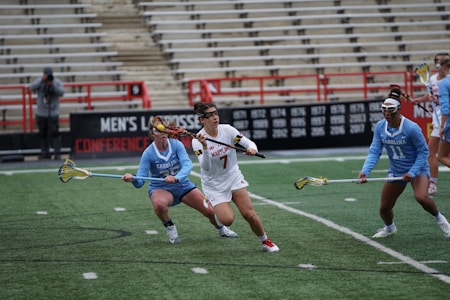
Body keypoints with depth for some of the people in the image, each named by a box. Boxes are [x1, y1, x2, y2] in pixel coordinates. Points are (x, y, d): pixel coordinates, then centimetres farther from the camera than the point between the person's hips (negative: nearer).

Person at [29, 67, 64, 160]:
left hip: (53, 113, -3)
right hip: (41, 113, 3)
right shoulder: (39, 81, 2)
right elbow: (32, 88, -15)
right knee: (43, 134, 9)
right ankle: (45, 152, 19)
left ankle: (57, 153, -8)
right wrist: (42, 80, -24)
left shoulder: (57, 82, -2)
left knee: (54, 133, -10)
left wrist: (52, 84, -27)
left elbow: (61, 93, -16)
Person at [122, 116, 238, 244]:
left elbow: (187, 164, -28)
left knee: (210, 211, -2)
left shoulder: (176, 144, -15)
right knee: (159, 204, -39)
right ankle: (170, 227, -7)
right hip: (160, 188, -2)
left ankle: (221, 229, 34)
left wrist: (176, 178, -48)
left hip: (183, 185, 2)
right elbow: (140, 182, -20)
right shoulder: (148, 153, -18)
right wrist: (133, 179, -45)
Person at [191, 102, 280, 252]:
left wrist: (252, 149, -33)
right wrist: (204, 147, -42)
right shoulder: (198, 141, -18)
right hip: (214, 185, -2)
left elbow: (249, 143, -9)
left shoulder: (227, 130, -10)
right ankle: (212, 207, 18)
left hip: (234, 178, 3)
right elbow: (206, 167, -27)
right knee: (227, 220, -17)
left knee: (249, 214, -10)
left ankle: (265, 241, 13)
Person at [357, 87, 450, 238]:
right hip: (395, 172, 5)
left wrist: (412, 172, -25)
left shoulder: (412, 128, -24)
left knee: (421, 196, -32)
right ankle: (389, 228, 41)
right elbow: (374, 151, -11)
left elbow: (423, 151, -15)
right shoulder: (380, 127, -10)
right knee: (384, 208, 5)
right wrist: (365, 171, -27)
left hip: (418, 169, -5)